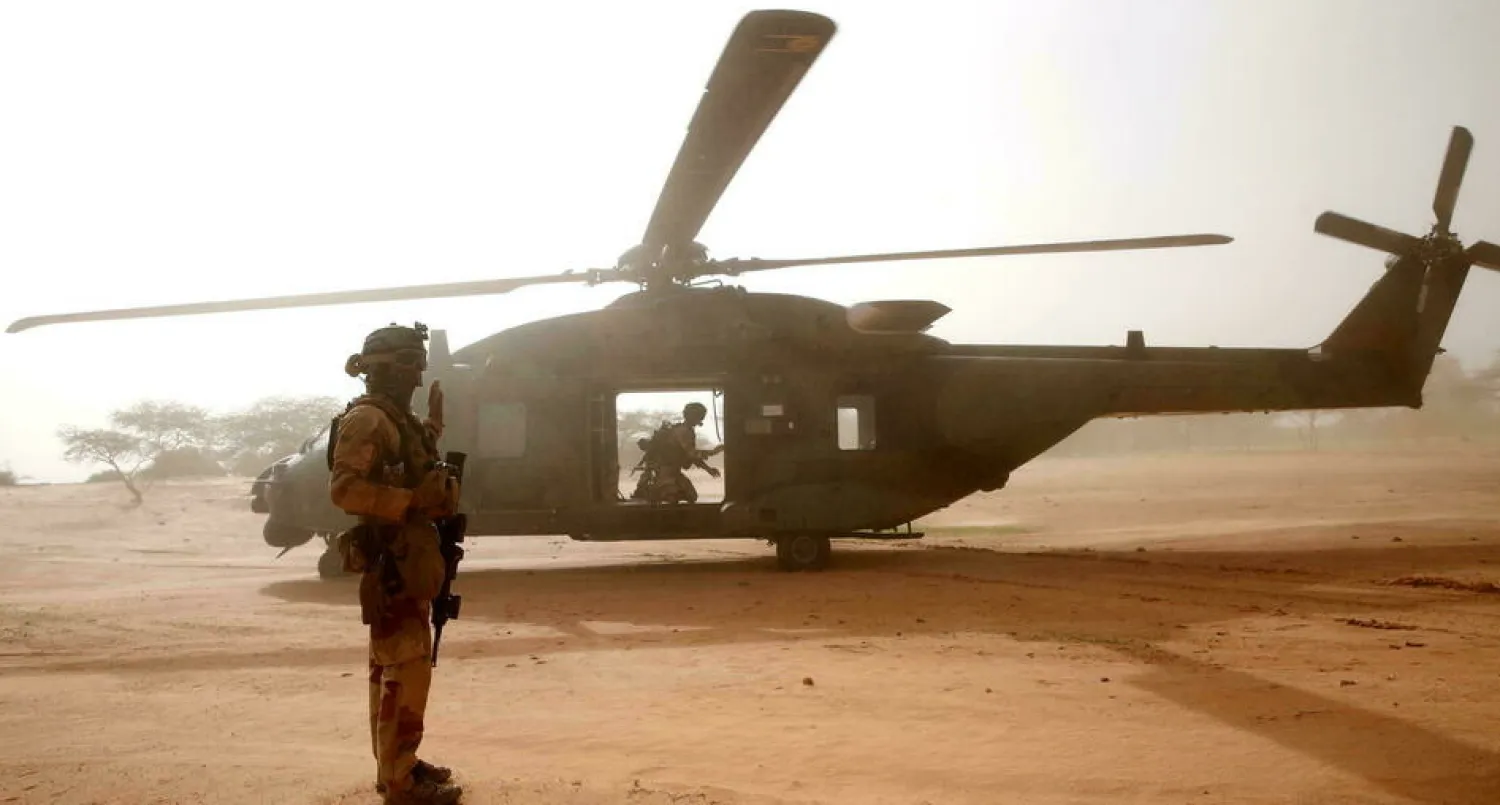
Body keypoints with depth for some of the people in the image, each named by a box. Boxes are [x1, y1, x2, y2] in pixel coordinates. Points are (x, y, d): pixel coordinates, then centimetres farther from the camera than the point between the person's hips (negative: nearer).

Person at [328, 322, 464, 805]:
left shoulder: (397, 418, 16)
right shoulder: (367, 419, -15)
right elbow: (344, 488, -25)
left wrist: (433, 427, 22)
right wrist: (413, 501, -27)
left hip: (410, 561, 11)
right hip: (393, 563, -11)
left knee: (393, 667, 16)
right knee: (405, 670, -10)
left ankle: (396, 764, 26)